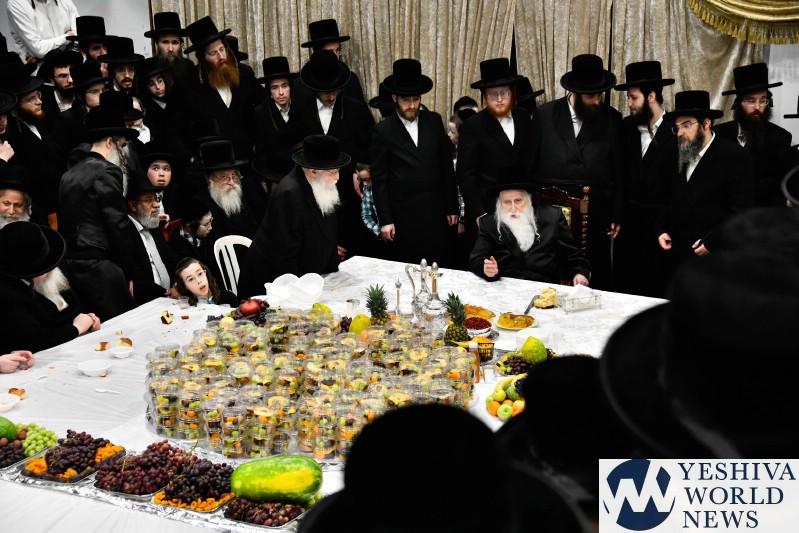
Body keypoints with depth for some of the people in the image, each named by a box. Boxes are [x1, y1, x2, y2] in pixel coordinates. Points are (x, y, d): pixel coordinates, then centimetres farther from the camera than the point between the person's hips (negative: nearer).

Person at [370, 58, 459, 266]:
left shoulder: (434, 121, 7)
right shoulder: (382, 131, -1)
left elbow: (447, 167, 10)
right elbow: (379, 180, -1)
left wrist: (452, 208, 8)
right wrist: (385, 221, -4)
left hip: (437, 212, 3)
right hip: (404, 216, -3)